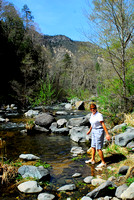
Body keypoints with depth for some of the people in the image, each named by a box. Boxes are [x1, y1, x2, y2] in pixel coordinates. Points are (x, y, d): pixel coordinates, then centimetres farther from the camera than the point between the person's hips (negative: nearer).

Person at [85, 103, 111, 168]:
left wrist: (107, 134, -26)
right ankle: (92, 160, 34)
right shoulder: (92, 114, 5)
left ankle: (103, 162, 8)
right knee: (93, 146, 18)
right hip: (94, 131, 9)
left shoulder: (99, 115, -21)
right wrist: (90, 130, 31)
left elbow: (103, 125, -24)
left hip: (99, 131, -9)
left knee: (98, 148, -4)